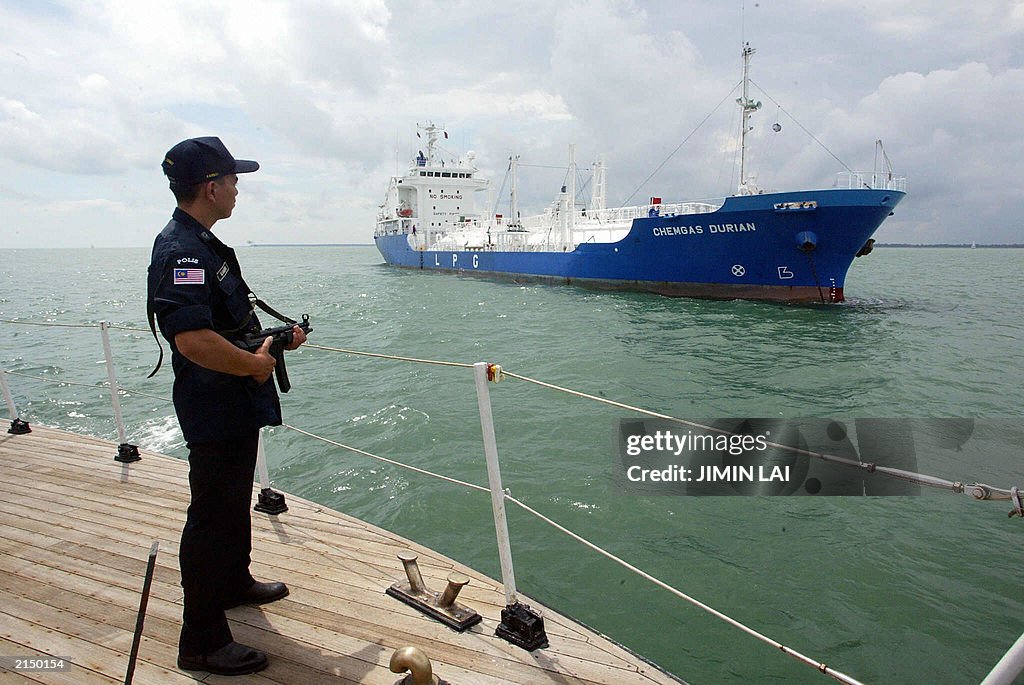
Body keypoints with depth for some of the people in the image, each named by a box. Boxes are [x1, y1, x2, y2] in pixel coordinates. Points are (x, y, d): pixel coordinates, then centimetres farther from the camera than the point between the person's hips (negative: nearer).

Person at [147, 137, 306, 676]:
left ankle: (235, 583, 47)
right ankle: (203, 642, 14)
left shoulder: (201, 243, 12)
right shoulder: (183, 249, -23)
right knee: (213, 518, 0)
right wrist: (254, 365, -21)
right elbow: (192, 337, -35)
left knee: (234, 504, 26)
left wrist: (275, 340, 9)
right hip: (215, 412, -11)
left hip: (234, 407, 11)